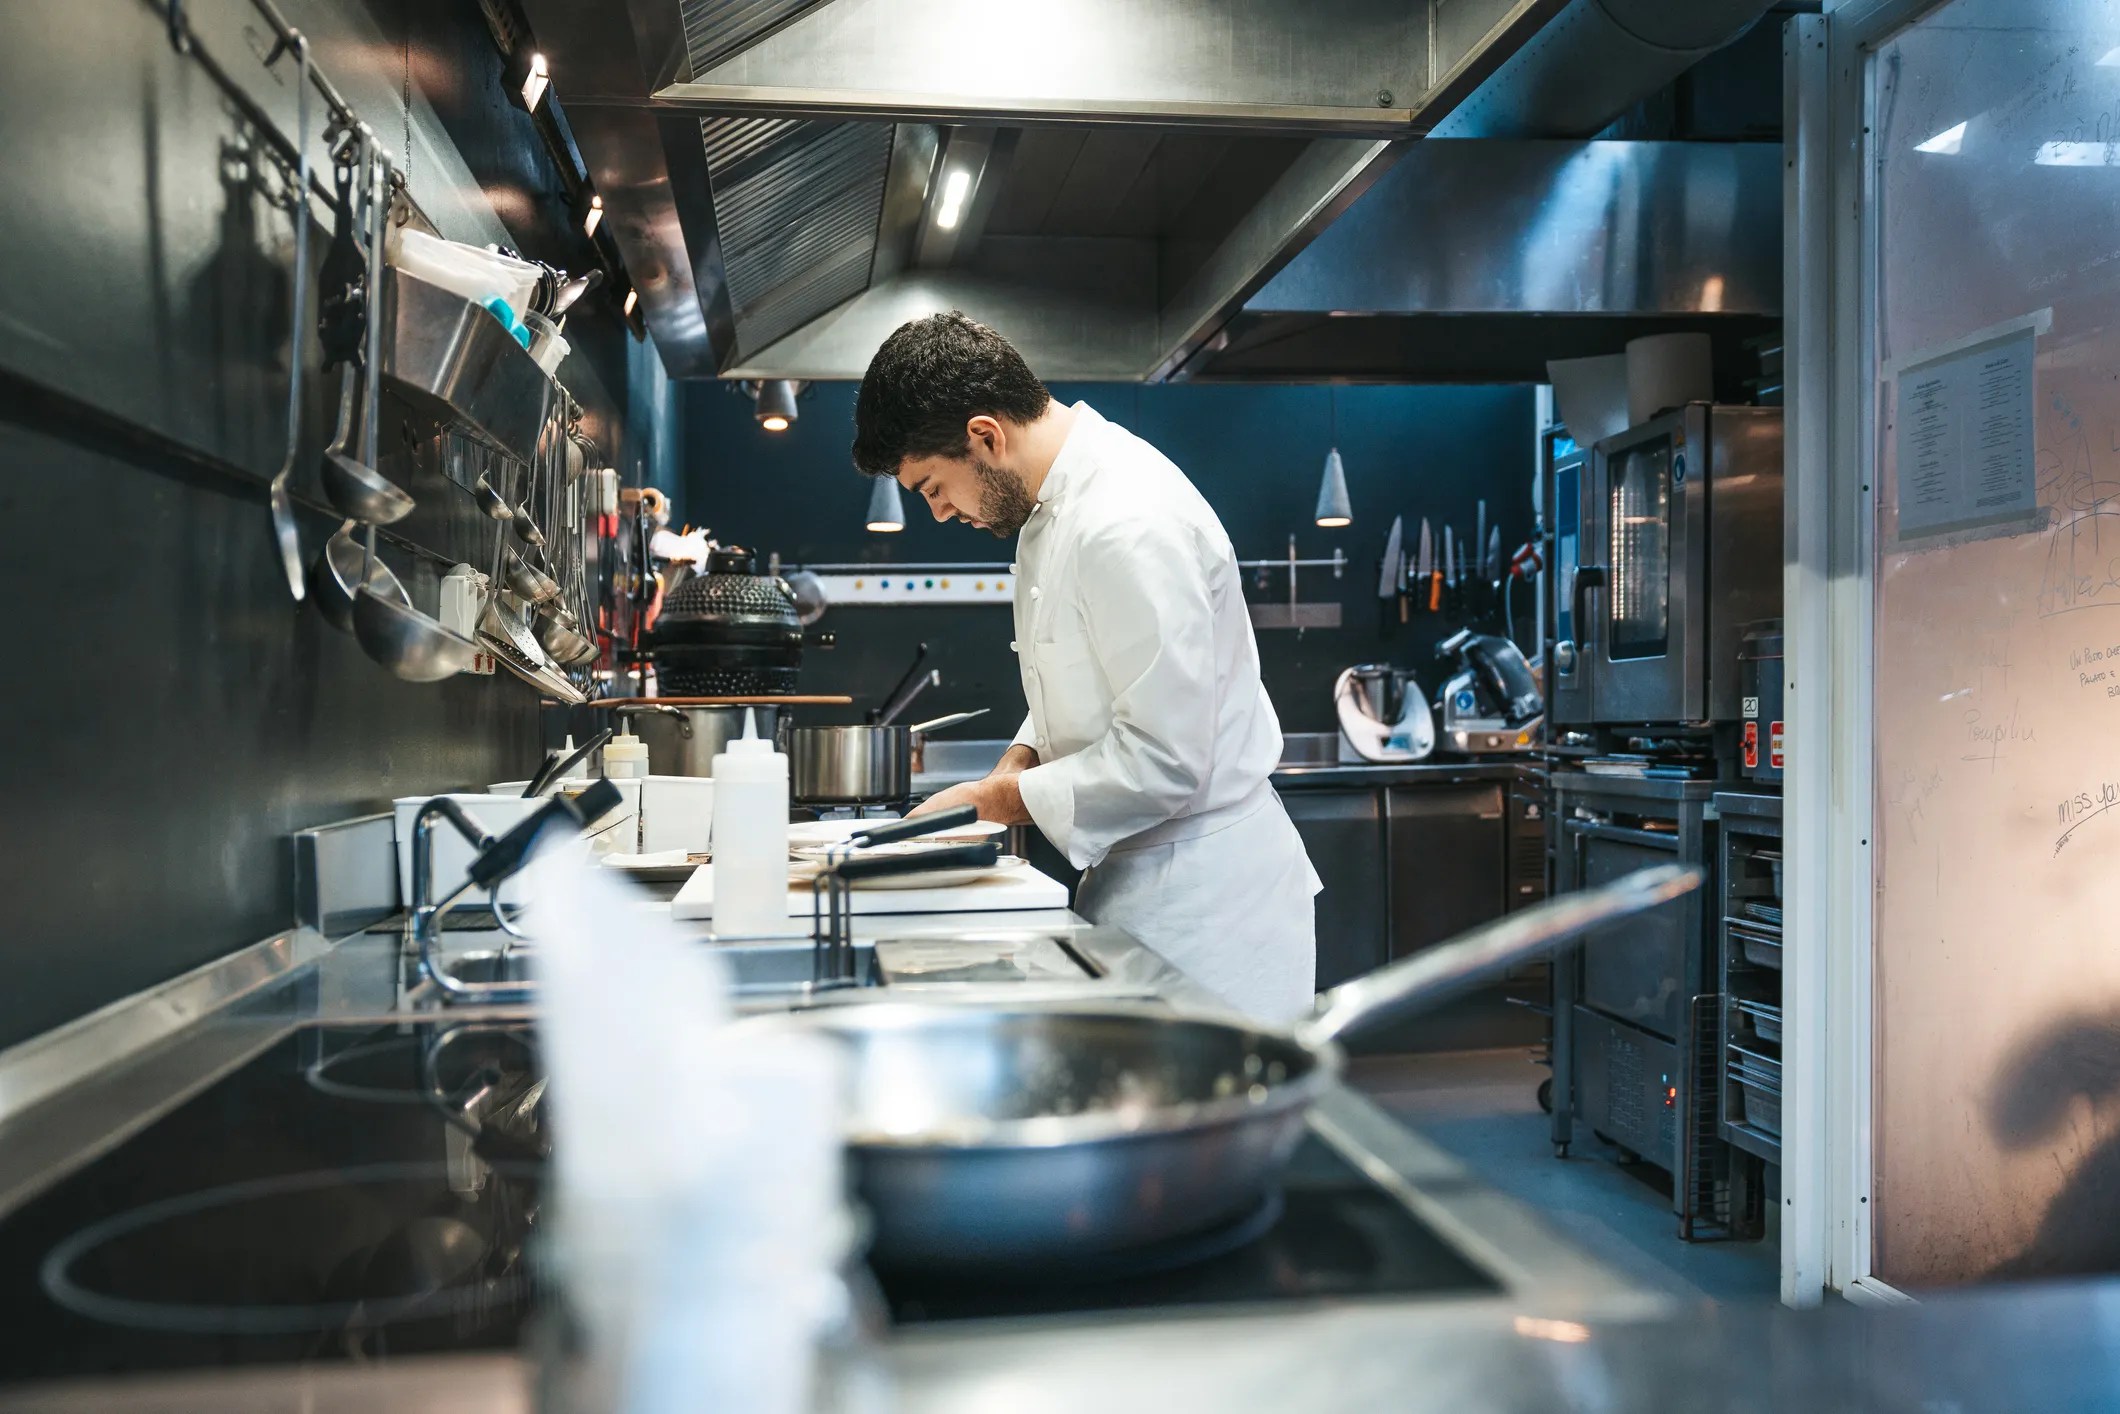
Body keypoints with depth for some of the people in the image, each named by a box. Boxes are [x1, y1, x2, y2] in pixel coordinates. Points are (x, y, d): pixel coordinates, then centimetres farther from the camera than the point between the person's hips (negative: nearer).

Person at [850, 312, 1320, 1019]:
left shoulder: (1129, 529, -24)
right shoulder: (1058, 500, 8)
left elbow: (1162, 758, -24)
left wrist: (1004, 800, -15)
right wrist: (1020, 761, 4)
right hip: (1132, 877, 9)